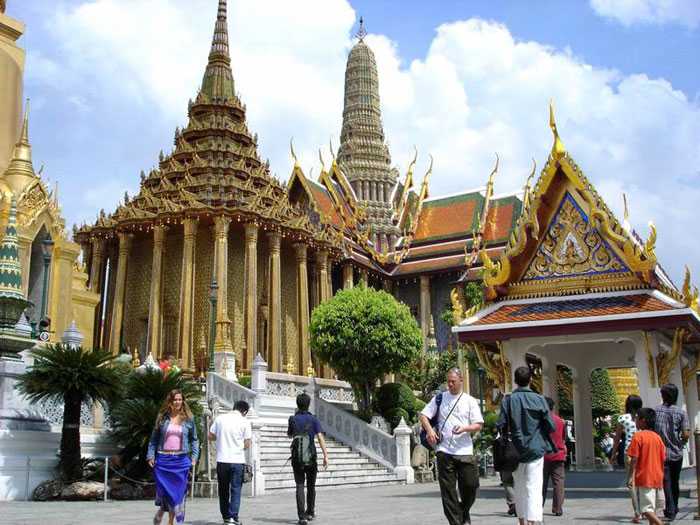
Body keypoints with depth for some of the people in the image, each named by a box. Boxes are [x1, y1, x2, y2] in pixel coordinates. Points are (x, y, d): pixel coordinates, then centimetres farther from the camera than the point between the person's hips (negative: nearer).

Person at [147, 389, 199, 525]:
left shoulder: (188, 418, 5)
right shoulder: (162, 417, 4)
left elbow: (194, 439, 11)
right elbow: (153, 438, 9)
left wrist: (194, 457, 2)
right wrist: (151, 455, 0)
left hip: (181, 460, 0)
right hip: (163, 460, 0)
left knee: (178, 491, 1)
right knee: (164, 489, 0)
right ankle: (160, 512, 25)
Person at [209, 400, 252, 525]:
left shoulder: (220, 418, 4)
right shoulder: (245, 422, -3)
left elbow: (210, 437, 8)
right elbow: (247, 445, -2)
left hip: (222, 460, 2)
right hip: (237, 461, -2)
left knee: (223, 490, 14)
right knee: (236, 490, 3)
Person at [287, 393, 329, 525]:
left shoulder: (293, 419, 0)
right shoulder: (313, 419, -3)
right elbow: (320, 437, -12)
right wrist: (325, 455, -13)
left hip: (297, 457, 0)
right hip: (311, 457, 0)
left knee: (300, 486, 0)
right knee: (311, 486, 17)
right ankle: (310, 512, 28)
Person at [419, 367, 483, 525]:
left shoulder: (470, 401, 7)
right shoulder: (439, 398, 9)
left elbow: (478, 425, 4)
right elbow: (423, 415, 9)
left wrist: (464, 428, -16)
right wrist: (429, 430, -10)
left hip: (465, 452, 0)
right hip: (444, 451, 0)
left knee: (470, 486, 3)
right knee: (448, 490, 0)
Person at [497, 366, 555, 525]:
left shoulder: (508, 400, -4)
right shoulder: (539, 400, -4)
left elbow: (500, 425, -8)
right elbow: (551, 427, -3)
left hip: (515, 452, 2)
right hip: (535, 450, -2)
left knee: (519, 489, 16)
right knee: (534, 489, -3)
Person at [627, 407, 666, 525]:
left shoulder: (638, 436, -11)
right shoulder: (657, 437, 7)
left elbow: (634, 459, -15)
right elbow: (663, 459, 10)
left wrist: (631, 477, -13)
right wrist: (660, 476, 19)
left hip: (643, 479, -7)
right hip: (657, 479, 7)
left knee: (646, 509, -6)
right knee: (652, 508, 15)